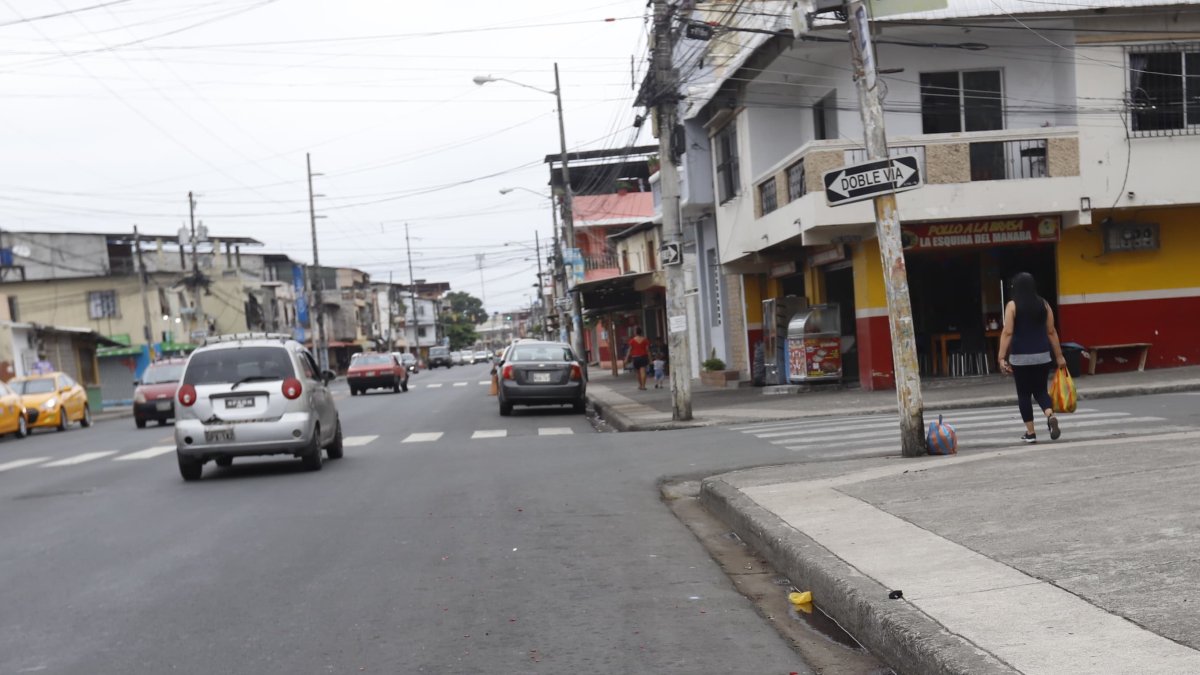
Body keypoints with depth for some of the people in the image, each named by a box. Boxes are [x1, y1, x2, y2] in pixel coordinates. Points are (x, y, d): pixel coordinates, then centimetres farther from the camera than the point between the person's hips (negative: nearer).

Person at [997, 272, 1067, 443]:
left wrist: (1002, 357, -12)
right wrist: (1059, 356, 10)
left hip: (1020, 357, -3)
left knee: (1024, 394, 8)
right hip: (1042, 355, 3)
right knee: (1040, 391, 14)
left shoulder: (1012, 306, -6)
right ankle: (1051, 416, -15)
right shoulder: (1044, 304, 4)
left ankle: (1030, 432, 8)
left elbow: (1007, 333, -12)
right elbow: (1051, 332, 5)